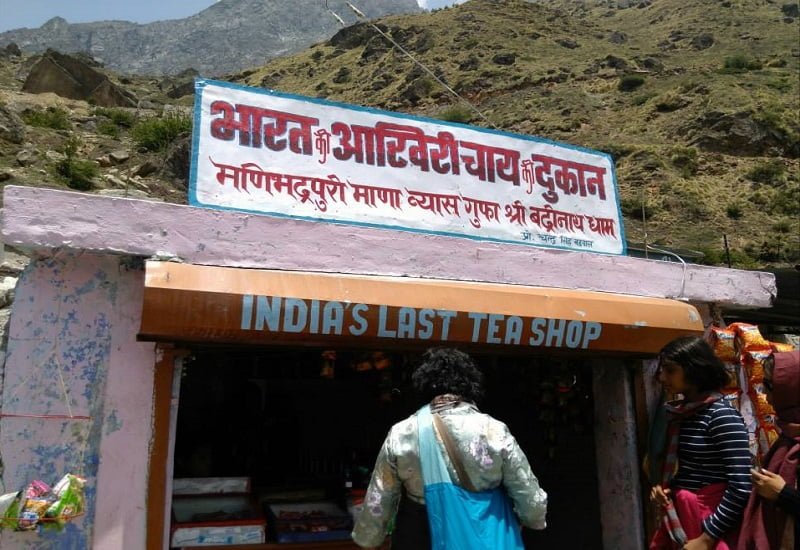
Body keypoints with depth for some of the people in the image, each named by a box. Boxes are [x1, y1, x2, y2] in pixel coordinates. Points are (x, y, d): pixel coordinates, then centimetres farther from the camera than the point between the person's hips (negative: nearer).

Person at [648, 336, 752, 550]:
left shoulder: (722, 416, -16)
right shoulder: (678, 414, 6)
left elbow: (740, 488, -21)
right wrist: (661, 487, -1)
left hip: (709, 523, -7)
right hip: (677, 519, 7)